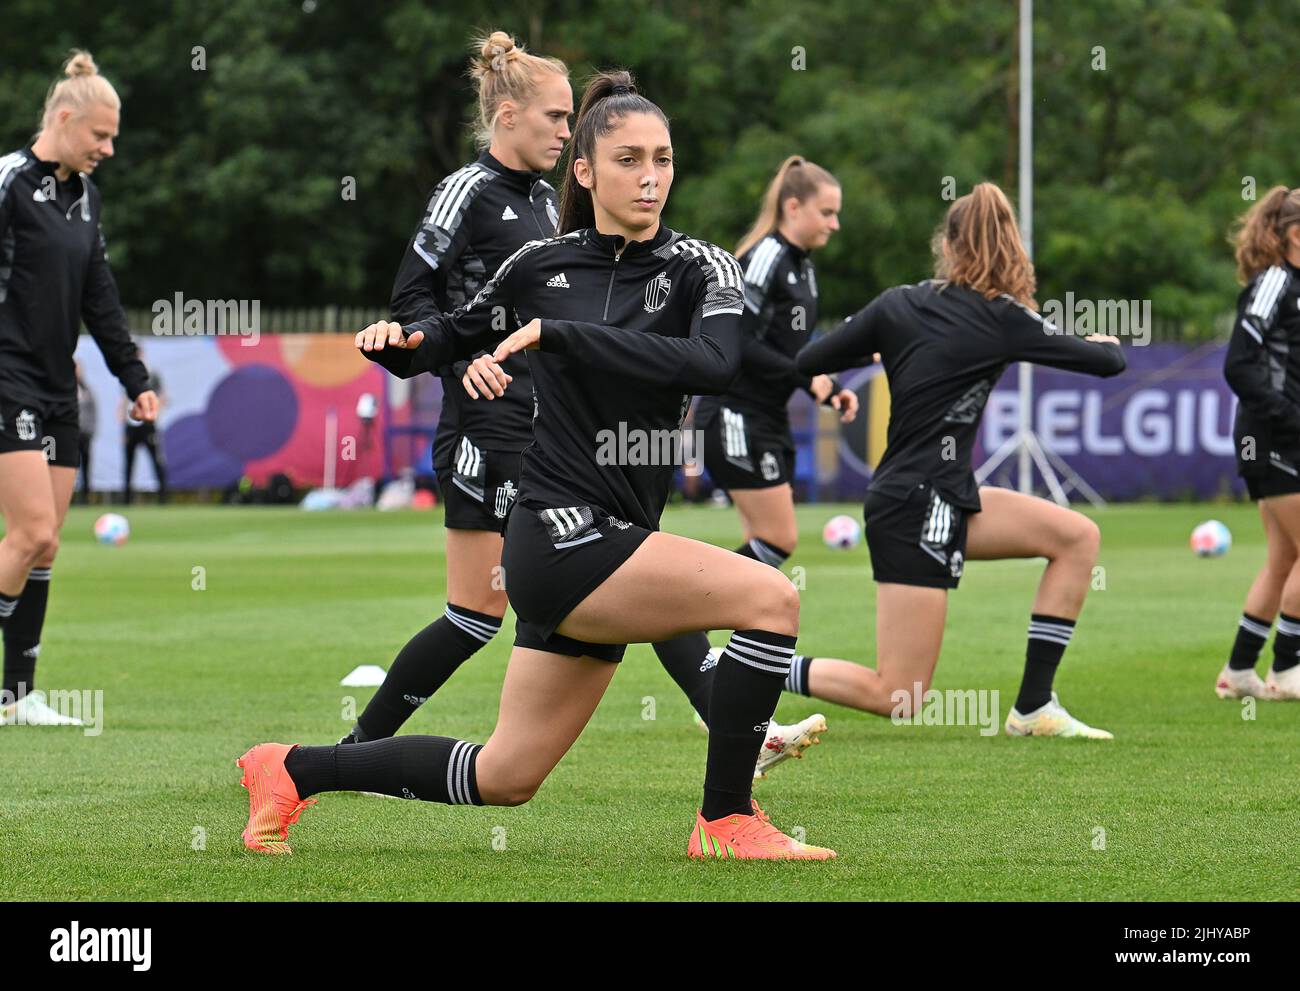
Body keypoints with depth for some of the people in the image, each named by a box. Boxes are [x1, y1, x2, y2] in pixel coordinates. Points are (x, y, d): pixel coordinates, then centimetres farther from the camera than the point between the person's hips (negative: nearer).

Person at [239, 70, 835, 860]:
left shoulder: (701, 268, 1)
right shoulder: (542, 266, 1)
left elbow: (714, 365, -21)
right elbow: (456, 336, 19)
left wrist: (560, 334, -24)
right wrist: (399, 340, -4)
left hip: (608, 544, 4)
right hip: (561, 533, -4)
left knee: (505, 779, 14)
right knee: (769, 596, -21)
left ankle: (294, 771, 30)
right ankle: (727, 822, -10)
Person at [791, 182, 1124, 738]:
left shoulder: (897, 305, 3)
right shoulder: (1001, 320, -11)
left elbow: (806, 362, 7)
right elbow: (1107, 362, -3)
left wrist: (877, 352, 26)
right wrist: (1107, 343, 22)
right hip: (918, 510, -8)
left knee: (1078, 536, 10)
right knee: (898, 700, -5)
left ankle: (1034, 707, 9)